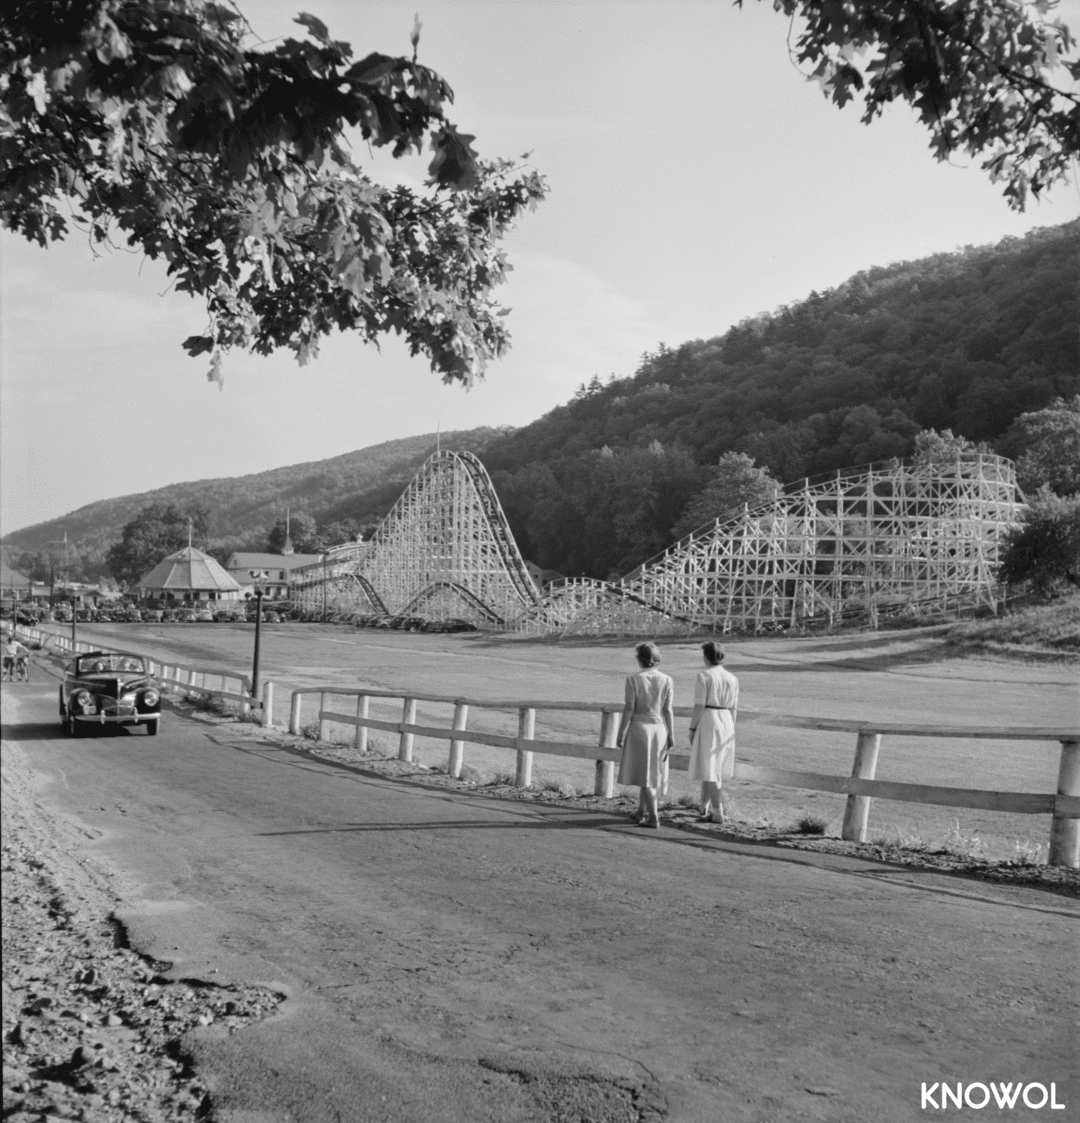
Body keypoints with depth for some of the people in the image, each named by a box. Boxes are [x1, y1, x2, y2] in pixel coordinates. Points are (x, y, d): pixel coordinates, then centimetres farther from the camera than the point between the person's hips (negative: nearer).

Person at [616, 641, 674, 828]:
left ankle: (653, 816, -5)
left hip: (639, 727, -4)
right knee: (652, 772, 17)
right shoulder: (667, 681, -1)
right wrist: (671, 735, 6)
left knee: (644, 774, 1)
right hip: (659, 728, 4)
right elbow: (668, 710, -1)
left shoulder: (633, 679, -9)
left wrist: (621, 733, -3)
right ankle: (641, 811, 26)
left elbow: (629, 708, -10)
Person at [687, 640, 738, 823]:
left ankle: (717, 813, -3)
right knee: (713, 765, 20)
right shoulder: (732, 679, 6)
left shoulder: (704, 676, -11)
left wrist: (692, 728, -6)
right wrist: (730, 731, 17)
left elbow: (699, 706, -13)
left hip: (707, 721, -6)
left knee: (709, 769, -2)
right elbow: (733, 708, 9)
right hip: (726, 723, 6)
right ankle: (704, 806, 32)